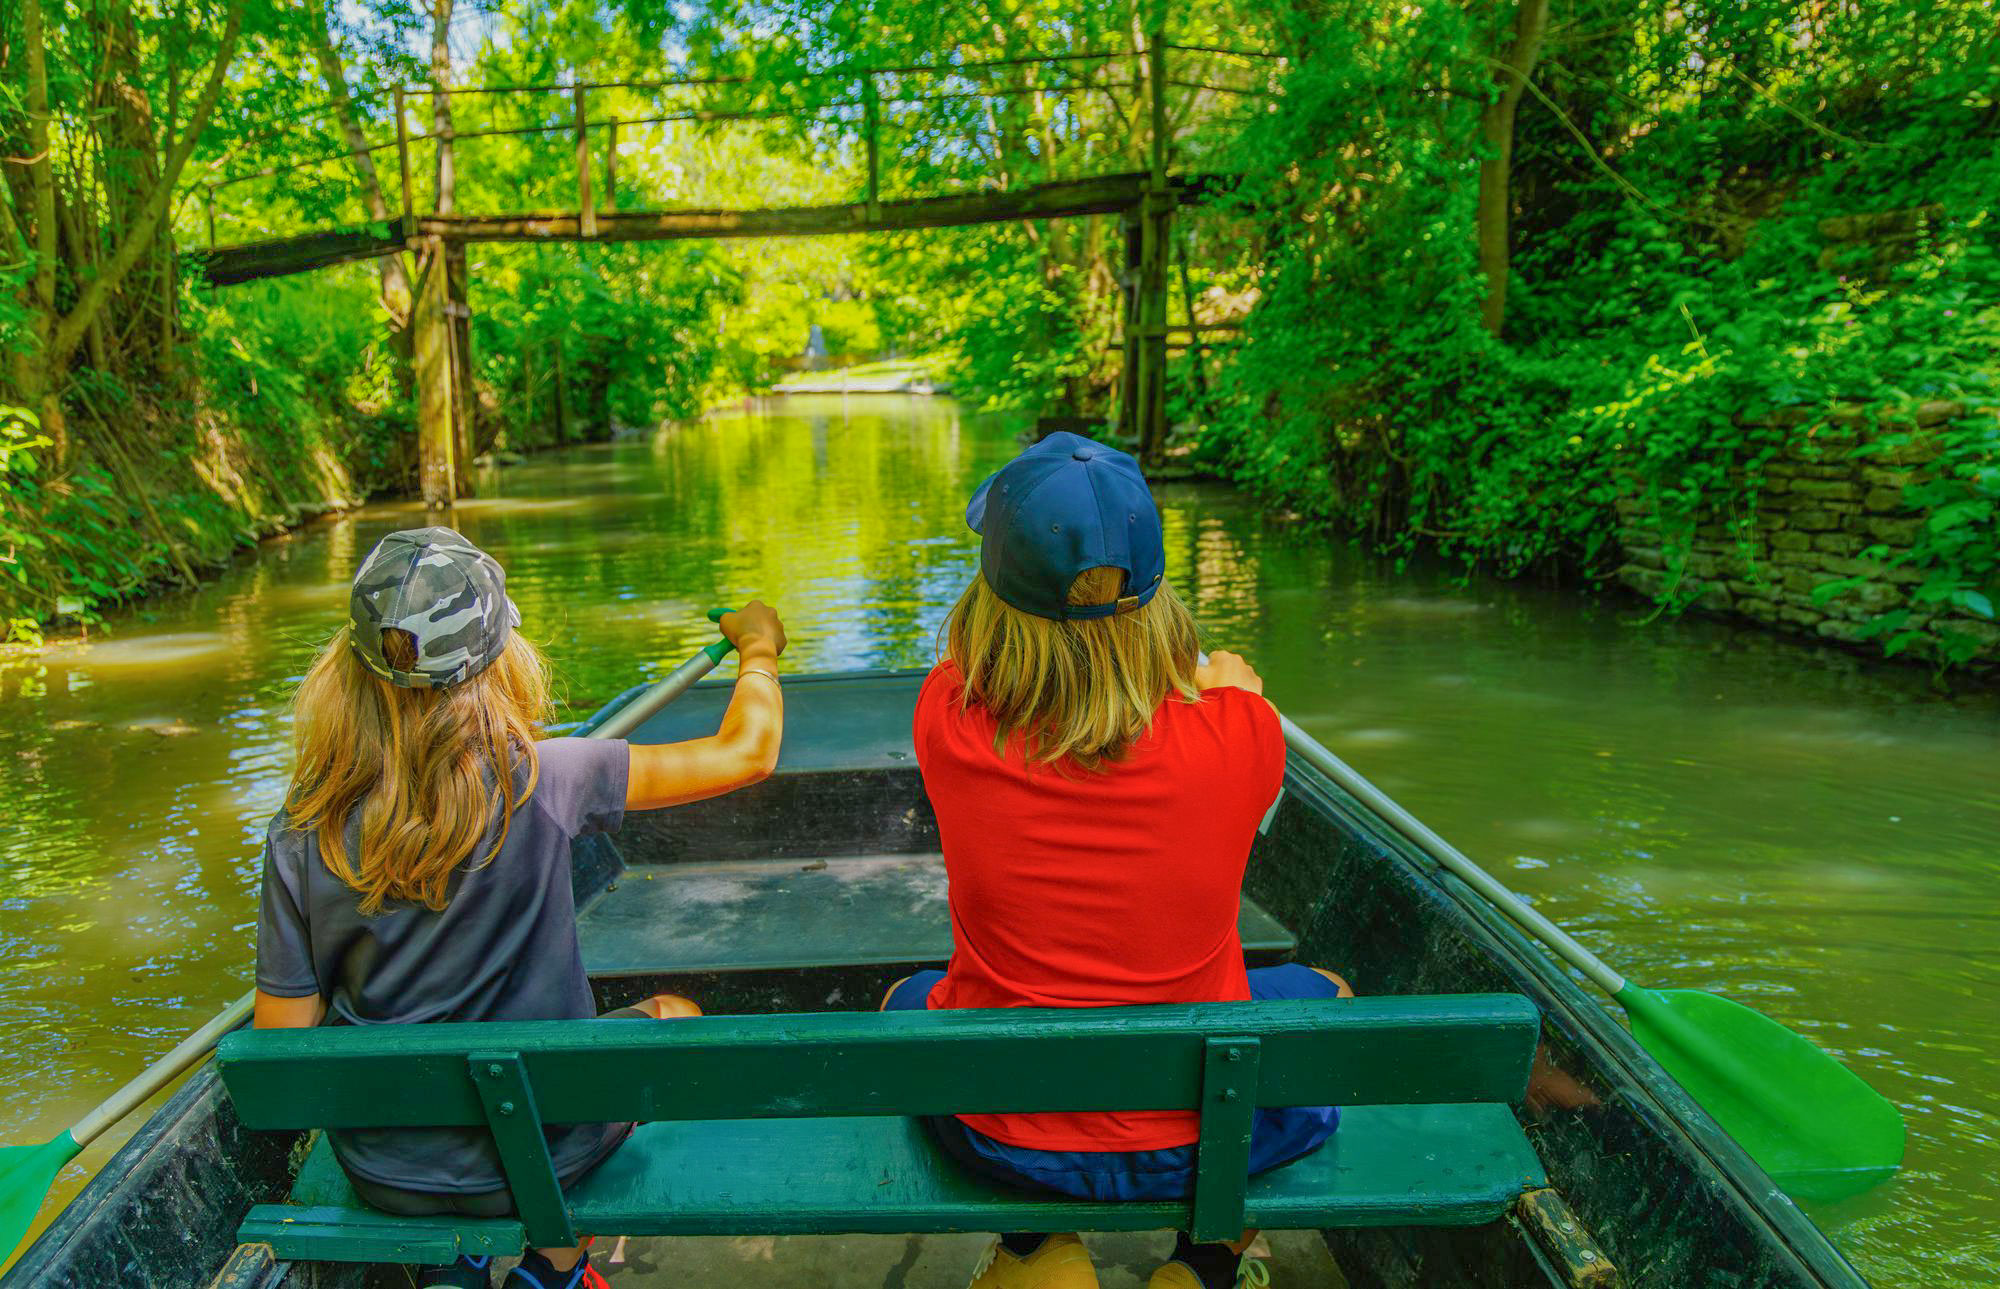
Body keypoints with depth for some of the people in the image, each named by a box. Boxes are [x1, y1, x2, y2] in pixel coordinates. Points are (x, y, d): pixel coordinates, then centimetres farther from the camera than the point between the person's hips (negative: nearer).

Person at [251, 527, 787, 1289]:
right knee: (675, 1016, 25)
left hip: (381, 1173, 4)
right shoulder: (539, 784, -25)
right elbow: (746, 754, -18)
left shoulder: (300, 840, -16)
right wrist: (759, 648, 2)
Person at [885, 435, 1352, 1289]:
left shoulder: (950, 722, -22)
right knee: (1323, 997, 31)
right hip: (1192, 1139, 0)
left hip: (1000, 1142, 1)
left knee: (907, 999, 35)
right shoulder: (1235, 733, -23)